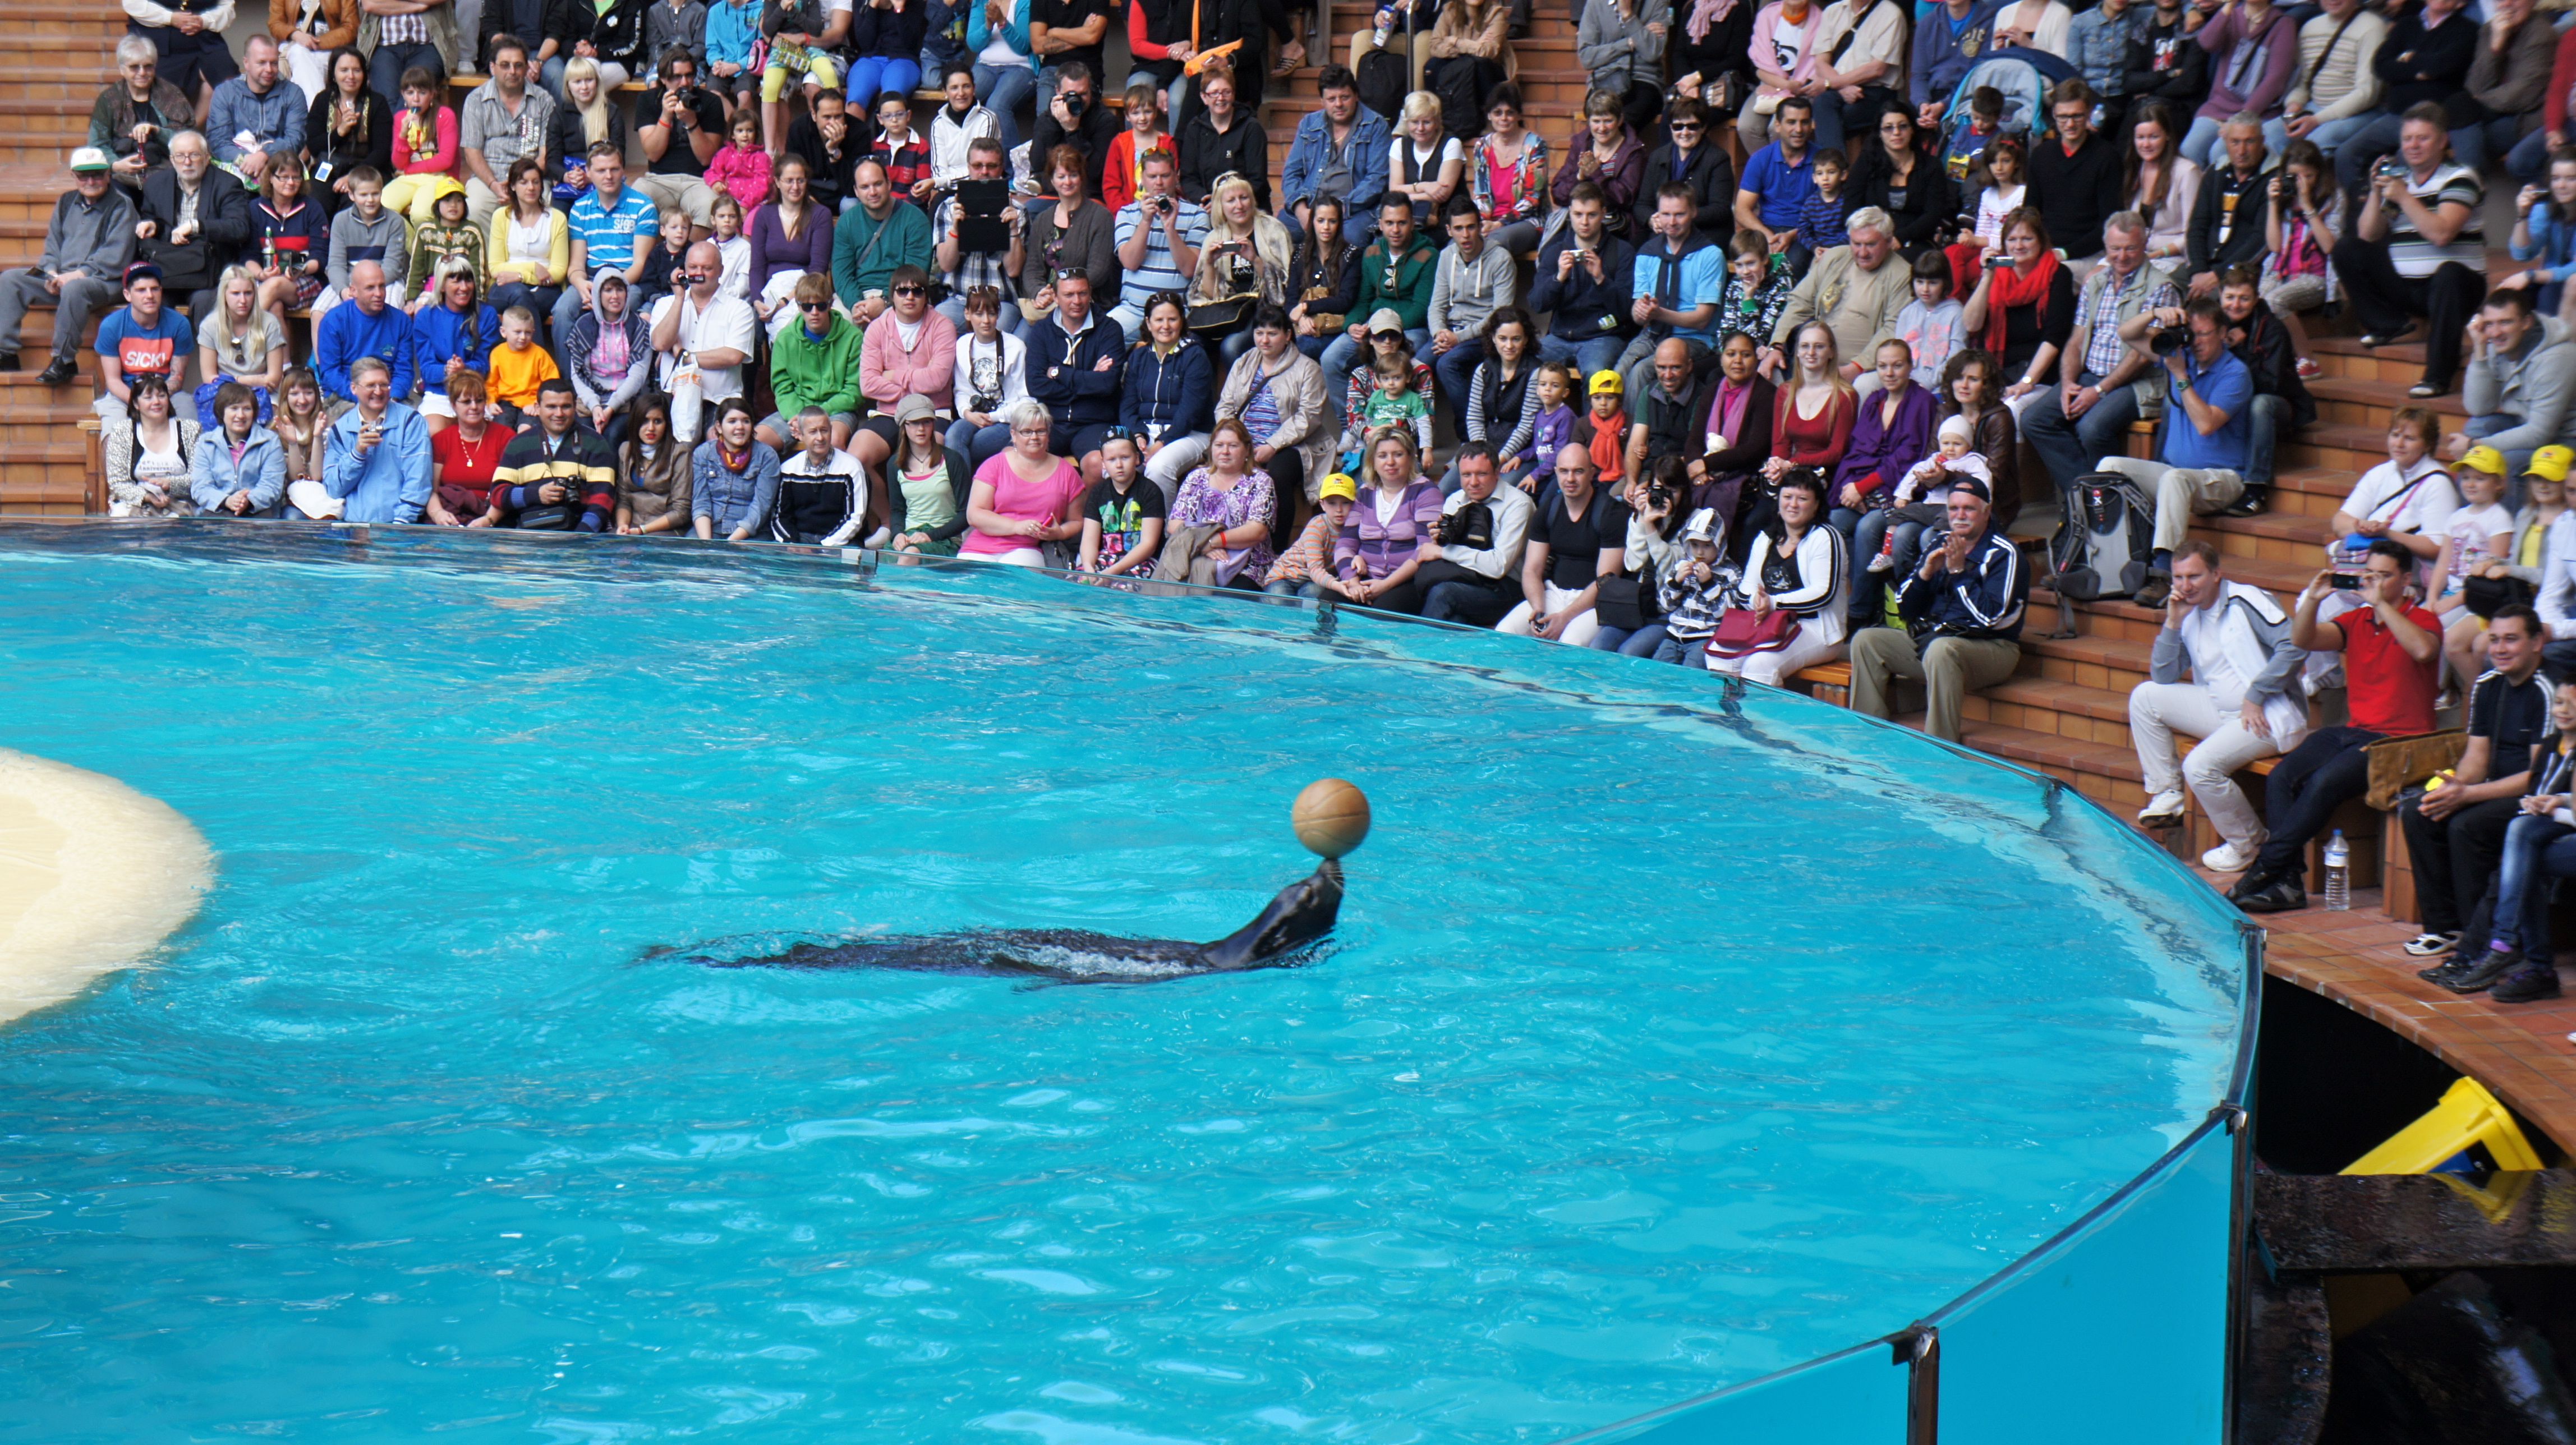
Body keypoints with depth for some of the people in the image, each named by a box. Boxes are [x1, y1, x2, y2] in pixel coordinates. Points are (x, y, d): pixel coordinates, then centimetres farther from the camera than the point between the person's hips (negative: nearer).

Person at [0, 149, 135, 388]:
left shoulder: (121, 206, -3)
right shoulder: (67, 203, 17)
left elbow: (114, 257, -12)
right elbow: (53, 243, 18)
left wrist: (78, 274, -20)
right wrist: (52, 273, -3)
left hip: (102, 281, -7)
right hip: (60, 278, 7)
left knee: (74, 289, -39)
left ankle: (64, 360, -30)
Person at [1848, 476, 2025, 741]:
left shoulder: (2004, 554, -8)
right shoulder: (1940, 545, 12)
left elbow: (1990, 617, -20)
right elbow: (1904, 608, 11)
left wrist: (1959, 571, -20)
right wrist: (1926, 572, -7)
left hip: (1989, 647, -7)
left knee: (1941, 649, -39)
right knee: (1865, 641, -5)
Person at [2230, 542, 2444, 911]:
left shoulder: (2421, 620, -1)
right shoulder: (2357, 621, 17)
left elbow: (2423, 649, -24)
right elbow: (2303, 640, 7)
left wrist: (2381, 605, -22)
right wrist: (2312, 600, -10)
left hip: (2397, 739, -6)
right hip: (2353, 730, 6)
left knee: (2324, 783, -28)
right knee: (2282, 777, -18)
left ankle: (2265, 868, -23)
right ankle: (2288, 881, -21)